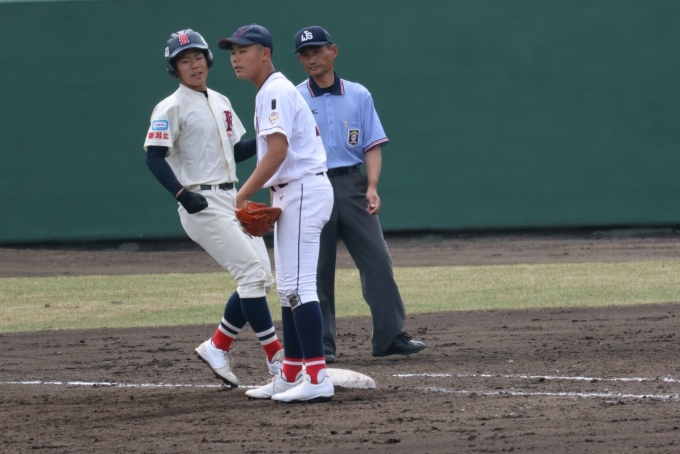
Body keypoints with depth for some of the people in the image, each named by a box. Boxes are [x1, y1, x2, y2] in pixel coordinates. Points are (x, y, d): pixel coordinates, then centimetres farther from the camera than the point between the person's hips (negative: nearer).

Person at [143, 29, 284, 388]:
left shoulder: (221, 103, 16)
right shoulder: (172, 108, -7)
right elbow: (154, 157, -14)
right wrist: (183, 195, -25)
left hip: (232, 198, 8)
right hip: (202, 204, -8)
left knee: (261, 279, 5)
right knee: (252, 274, -14)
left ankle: (217, 347, 17)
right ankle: (277, 358, -10)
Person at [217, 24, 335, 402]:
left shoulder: (275, 91, -12)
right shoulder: (275, 91, 19)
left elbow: (278, 150, -23)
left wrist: (244, 195, -20)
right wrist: (274, 201, 13)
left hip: (303, 190, -11)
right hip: (292, 193, 11)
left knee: (298, 286, -15)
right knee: (289, 287, 14)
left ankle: (317, 378, -19)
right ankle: (292, 376, 19)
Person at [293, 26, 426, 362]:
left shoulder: (358, 95, 8)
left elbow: (372, 145, 6)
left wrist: (372, 187, -7)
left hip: (352, 184, 2)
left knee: (377, 260, -3)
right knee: (316, 268, 0)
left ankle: (390, 336, 2)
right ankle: (321, 343, 6)